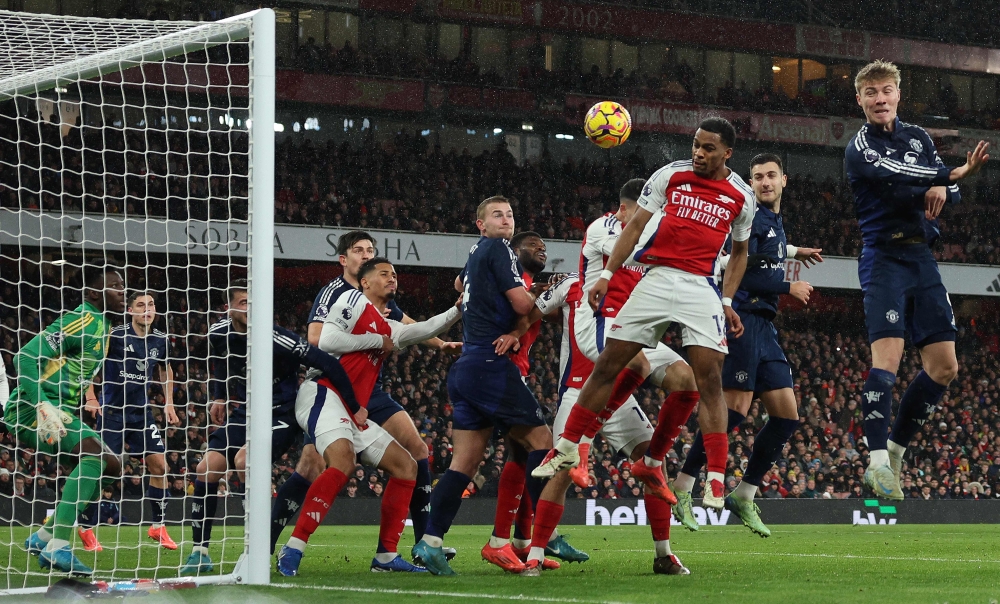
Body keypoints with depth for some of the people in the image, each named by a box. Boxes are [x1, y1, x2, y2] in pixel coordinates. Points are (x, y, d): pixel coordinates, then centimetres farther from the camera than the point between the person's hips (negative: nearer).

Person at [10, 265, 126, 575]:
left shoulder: (101, 327, 17)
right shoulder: (83, 321, -14)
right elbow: (26, 357, -22)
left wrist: (71, 417, 20)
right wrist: (43, 407, -30)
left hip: (59, 412, 10)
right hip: (30, 409, -10)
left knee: (110, 465, 11)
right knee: (95, 452, -26)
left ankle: (44, 537, 16)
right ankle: (57, 548, -29)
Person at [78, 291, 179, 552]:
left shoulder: (160, 340, 3)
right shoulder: (115, 335, -12)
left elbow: (165, 369, 22)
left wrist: (169, 403, 16)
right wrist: (90, 398, -11)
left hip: (141, 411, 5)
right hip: (111, 410, -5)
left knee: (159, 464, -3)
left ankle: (158, 526, 9)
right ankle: (85, 528, 7)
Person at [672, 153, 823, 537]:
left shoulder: (775, 221, 21)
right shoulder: (750, 217, -8)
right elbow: (738, 270, -18)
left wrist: (793, 252, 34)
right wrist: (788, 287, -9)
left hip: (764, 327, 9)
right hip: (744, 319, -9)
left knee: (787, 415, 5)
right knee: (735, 408, -16)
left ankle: (744, 496, 12)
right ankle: (682, 488, -9)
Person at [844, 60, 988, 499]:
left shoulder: (918, 137, 15)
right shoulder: (860, 147, -4)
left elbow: (950, 189, 12)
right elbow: (898, 176, -20)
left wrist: (942, 189, -12)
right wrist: (954, 173, -23)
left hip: (922, 257, 7)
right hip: (885, 258, -7)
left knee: (944, 365, 4)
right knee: (887, 355, -21)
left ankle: (896, 447, 16)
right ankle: (877, 459, -24)